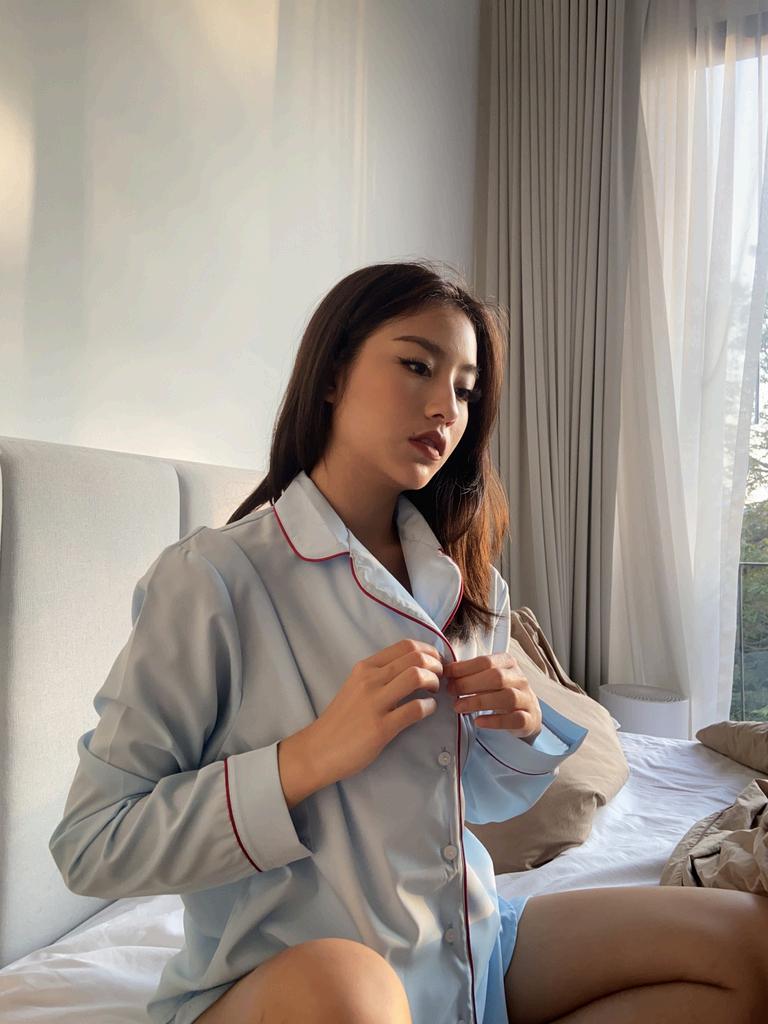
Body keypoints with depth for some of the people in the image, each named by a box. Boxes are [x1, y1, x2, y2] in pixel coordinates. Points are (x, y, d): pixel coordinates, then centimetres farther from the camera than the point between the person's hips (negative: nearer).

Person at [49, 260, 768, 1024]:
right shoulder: (210, 577, -16)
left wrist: (522, 730, -8)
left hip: (467, 945, 7)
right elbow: (89, 847, -16)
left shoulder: (467, 583, 4)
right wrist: (313, 754, -26)